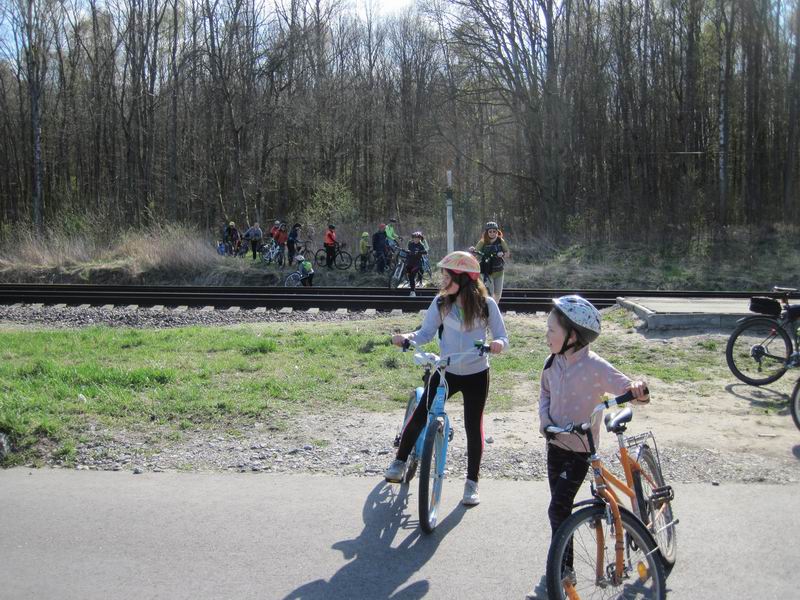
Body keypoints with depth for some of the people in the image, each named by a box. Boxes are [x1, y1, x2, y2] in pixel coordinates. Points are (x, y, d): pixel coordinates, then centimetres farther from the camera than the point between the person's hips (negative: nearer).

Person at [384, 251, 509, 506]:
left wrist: (498, 344, -30)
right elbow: (426, 332, -3)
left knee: (473, 427, 3)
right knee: (420, 416, -3)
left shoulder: (486, 304, -10)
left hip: (476, 375, -1)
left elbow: (502, 337, -6)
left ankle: (472, 482, 19)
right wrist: (407, 337, -23)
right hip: (446, 372, 2)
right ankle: (399, 462, 19)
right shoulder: (441, 302, -6)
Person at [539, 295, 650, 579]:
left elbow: (632, 392, -23)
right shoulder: (552, 363, -4)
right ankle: (560, 567, 31)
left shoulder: (595, 367, -22)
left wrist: (639, 390, -47)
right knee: (560, 507, 15)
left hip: (580, 450, -6)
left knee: (558, 510, -9)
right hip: (555, 444, 6)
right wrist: (544, 418, -4)